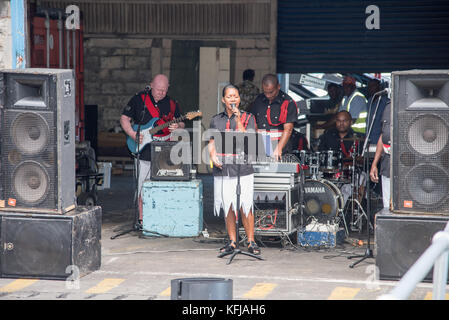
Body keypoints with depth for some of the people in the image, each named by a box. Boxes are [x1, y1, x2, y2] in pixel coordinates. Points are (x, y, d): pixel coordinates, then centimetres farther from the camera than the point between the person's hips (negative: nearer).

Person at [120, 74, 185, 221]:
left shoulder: (172, 104, 9)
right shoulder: (139, 99, 1)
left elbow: (181, 123, 16)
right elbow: (124, 118, 3)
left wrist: (178, 127, -9)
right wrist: (133, 135, -11)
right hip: (144, 150, -2)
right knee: (143, 185, 0)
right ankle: (141, 219, 8)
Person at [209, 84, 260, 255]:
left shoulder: (248, 118, 3)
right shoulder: (216, 120, 13)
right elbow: (212, 143, 17)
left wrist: (238, 121, -14)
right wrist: (213, 156, -1)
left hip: (242, 169, -3)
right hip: (222, 170, 3)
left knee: (245, 207, -5)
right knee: (228, 207, 6)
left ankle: (251, 242, 4)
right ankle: (232, 241, 14)